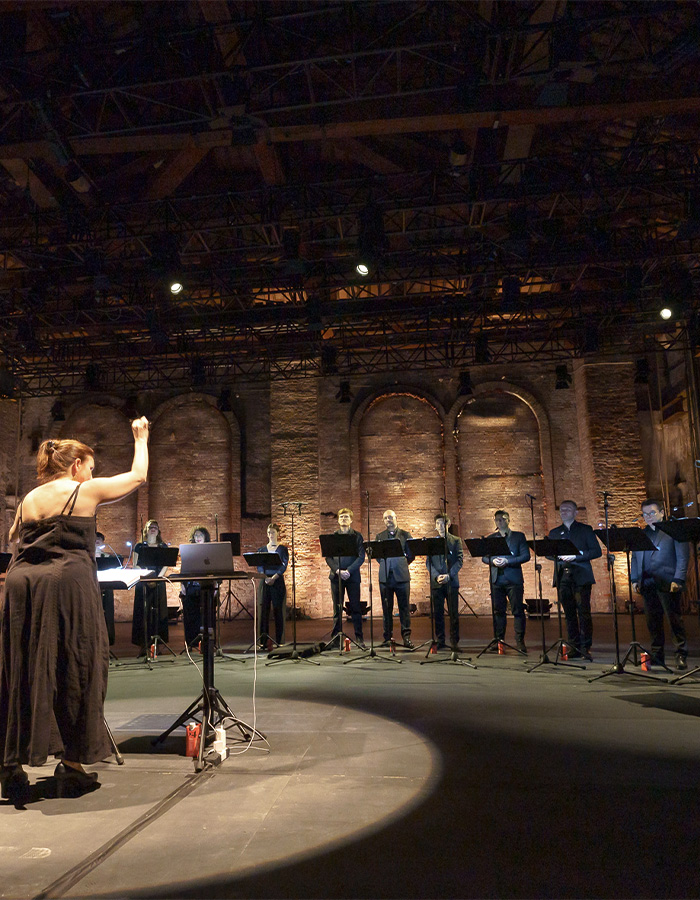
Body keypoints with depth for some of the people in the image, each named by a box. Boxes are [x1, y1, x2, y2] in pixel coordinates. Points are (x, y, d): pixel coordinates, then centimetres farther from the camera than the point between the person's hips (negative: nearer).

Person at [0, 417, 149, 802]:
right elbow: (138, 475, 11)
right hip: (66, 583, -6)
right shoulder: (85, 491, 0)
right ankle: (71, 767, 12)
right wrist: (141, 439, 25)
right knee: (73, 674, 4)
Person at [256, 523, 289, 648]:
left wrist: (274, 577, -19)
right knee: (264, 610, -1)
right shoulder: (261, 550, 12)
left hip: (278, 582, -2)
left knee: (278, 610, -1)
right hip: (265, 582, 2)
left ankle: (279, 641, 6)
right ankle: (263, 641, 3)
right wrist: (265, 577, -15)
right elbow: (259, 566, 2)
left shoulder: (282, 549, 5)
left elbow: (284, 566, -6)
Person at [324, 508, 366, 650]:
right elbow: (328, 557, 4)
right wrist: (338, 570, -10)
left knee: (355, 608, 1)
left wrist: (349, 570, -13)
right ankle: (335, 638, 11)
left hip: (352, 576, -1)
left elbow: (361, 557, -2)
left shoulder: (357, 536, 5)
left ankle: (359, 638, 7)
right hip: (336, 576, 2)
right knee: (337, 609, 5)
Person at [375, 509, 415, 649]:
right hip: (385, 576, 2)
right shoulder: (379, 536, 15)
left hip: (402, 575, -1)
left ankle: (406, 637, 0)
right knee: (386, 608, 4)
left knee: (404, 606, -3)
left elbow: (411, 554, 8)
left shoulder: (405, 535, 10)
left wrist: (402, 564, 3)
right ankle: (388, 637, 10)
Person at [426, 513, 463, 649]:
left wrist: (449, 575, -14)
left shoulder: (456, 541, 7)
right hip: (436, 582, 1)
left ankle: (454, 642, 9)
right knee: (438, 613, 2)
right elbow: (428, 562, 5)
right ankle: (440, 642, 10)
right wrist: (436, 576, -11)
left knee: (454, 613, 0)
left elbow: (459, 560, -1)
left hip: (452, 581, -1)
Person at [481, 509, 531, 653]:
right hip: (496, 579, 3)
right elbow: (484, 557, 11)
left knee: (518, 610, -3)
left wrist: (507, 561, -13)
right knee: (498, 611, 6)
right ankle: (499, 640, 13)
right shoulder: (490, 538, 15)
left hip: (514, 579, -2)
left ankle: (520, 642, 3)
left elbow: (526, 555, -2)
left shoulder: (519, 536, 7)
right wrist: (493, 561, -11)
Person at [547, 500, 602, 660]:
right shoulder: (554, 533, 19)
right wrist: (559, 556, -8)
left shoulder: (585, 529, 9)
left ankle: (585, 647, -3)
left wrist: (576, 556, -11)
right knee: (569, 614, 4)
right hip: (562, 578, 3)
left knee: (584, 612, -8)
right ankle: (574, 647, 10)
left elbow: (597, 551, 1)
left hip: (581, 576, -3)